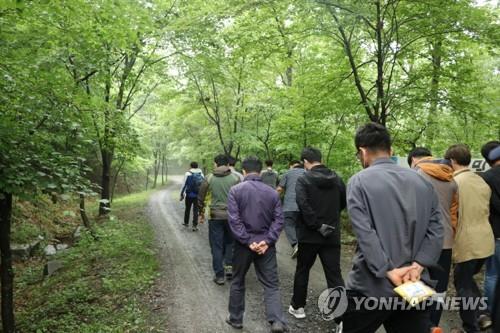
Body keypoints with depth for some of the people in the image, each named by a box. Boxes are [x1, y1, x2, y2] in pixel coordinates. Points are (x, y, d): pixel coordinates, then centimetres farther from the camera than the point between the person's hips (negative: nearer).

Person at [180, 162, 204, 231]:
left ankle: (186, 222, 32)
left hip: (189, 195, -1)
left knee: (187, 209, 17)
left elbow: (184, 184, -4)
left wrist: (182, 194, 4)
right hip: (198, 196, 1)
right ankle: (195, 226, -1)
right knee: (196, 210, 4)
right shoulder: (201, 174, 3)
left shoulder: (188, 174, -5)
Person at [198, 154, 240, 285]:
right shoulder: (235, 178, -3)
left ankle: (219, 275, 10)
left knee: (216, 246, 7)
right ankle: (229, 266, 11)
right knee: (230, 241, 21)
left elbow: (201, 198, 4)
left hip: (215, 216, 0)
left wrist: (201, 213, 16)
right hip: (231, 215, 0)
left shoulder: (209, 179, -1)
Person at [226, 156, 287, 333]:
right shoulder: (272, 192, 2)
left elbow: (234, 220, -14)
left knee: (238, 282, 17)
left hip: (243, 244, -1)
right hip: (266, 245, 1)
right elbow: (278, 219, -5)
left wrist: (248, 241, -14)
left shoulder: (235, 190, -6)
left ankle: (235, 318, 29)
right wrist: (267, 241, -10)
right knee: (271, 285, 7)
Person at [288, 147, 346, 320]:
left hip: (309, 235, -3)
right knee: (335, 275, 6)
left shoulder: (304, 179, -10)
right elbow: (344, 202, 13)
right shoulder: (336, 178, 4)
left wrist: (318, 226, -17)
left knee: (302, 271, 16)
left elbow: (303, 205, -23)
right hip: (332, 235, 3)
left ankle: (297, 307, 29)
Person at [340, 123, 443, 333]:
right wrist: (418, 266, -6)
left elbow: (365, 234, -19)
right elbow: (435, 230, 1)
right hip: (415, 285, 4)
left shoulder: (359, 182, -9)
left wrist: (388, 271, -15)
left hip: (371, 286, -4)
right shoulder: (422, 182, 7)